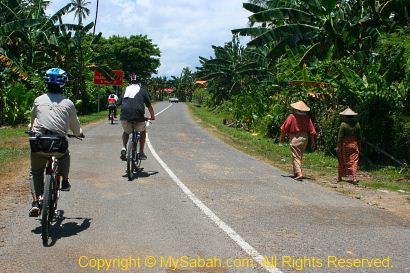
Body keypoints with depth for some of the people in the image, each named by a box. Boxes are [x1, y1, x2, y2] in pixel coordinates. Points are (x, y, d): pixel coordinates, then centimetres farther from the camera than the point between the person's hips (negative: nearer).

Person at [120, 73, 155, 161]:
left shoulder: (125, 90, 24)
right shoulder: (142, 90, 18)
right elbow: (149, 106, 24)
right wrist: (152, 116, 41)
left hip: (125, 116, 2)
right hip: (138, 116, -2)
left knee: (126, 132, 30)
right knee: (143, 132, 27)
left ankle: (124, 147, 6)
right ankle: (141, 153, 23)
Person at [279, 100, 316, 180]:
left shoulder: (292, 116, -11)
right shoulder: (307, 118, -2)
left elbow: (284, 128, -6)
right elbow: (312, 132, 0)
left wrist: (282, 137, 9)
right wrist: (313, 142, 8)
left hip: (295, 138, -5)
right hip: (305, 138, 5)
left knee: (296, 157, -1)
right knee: (300, 157, 18)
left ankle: (299, 173, -14)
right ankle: (296, 173, 28)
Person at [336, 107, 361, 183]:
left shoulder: (343, 124, -11)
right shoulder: (357, 124, 2)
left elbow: (340, 137, -11)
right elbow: (359, 137, 8)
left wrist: (338, 147, -6)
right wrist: (359, 146, 17)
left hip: (345, 145, -2)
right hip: (354, 145, 3)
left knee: (342, 162, 11)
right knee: (354, 162, 2)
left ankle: (340, 177, 21)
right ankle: (354, 177, -8)